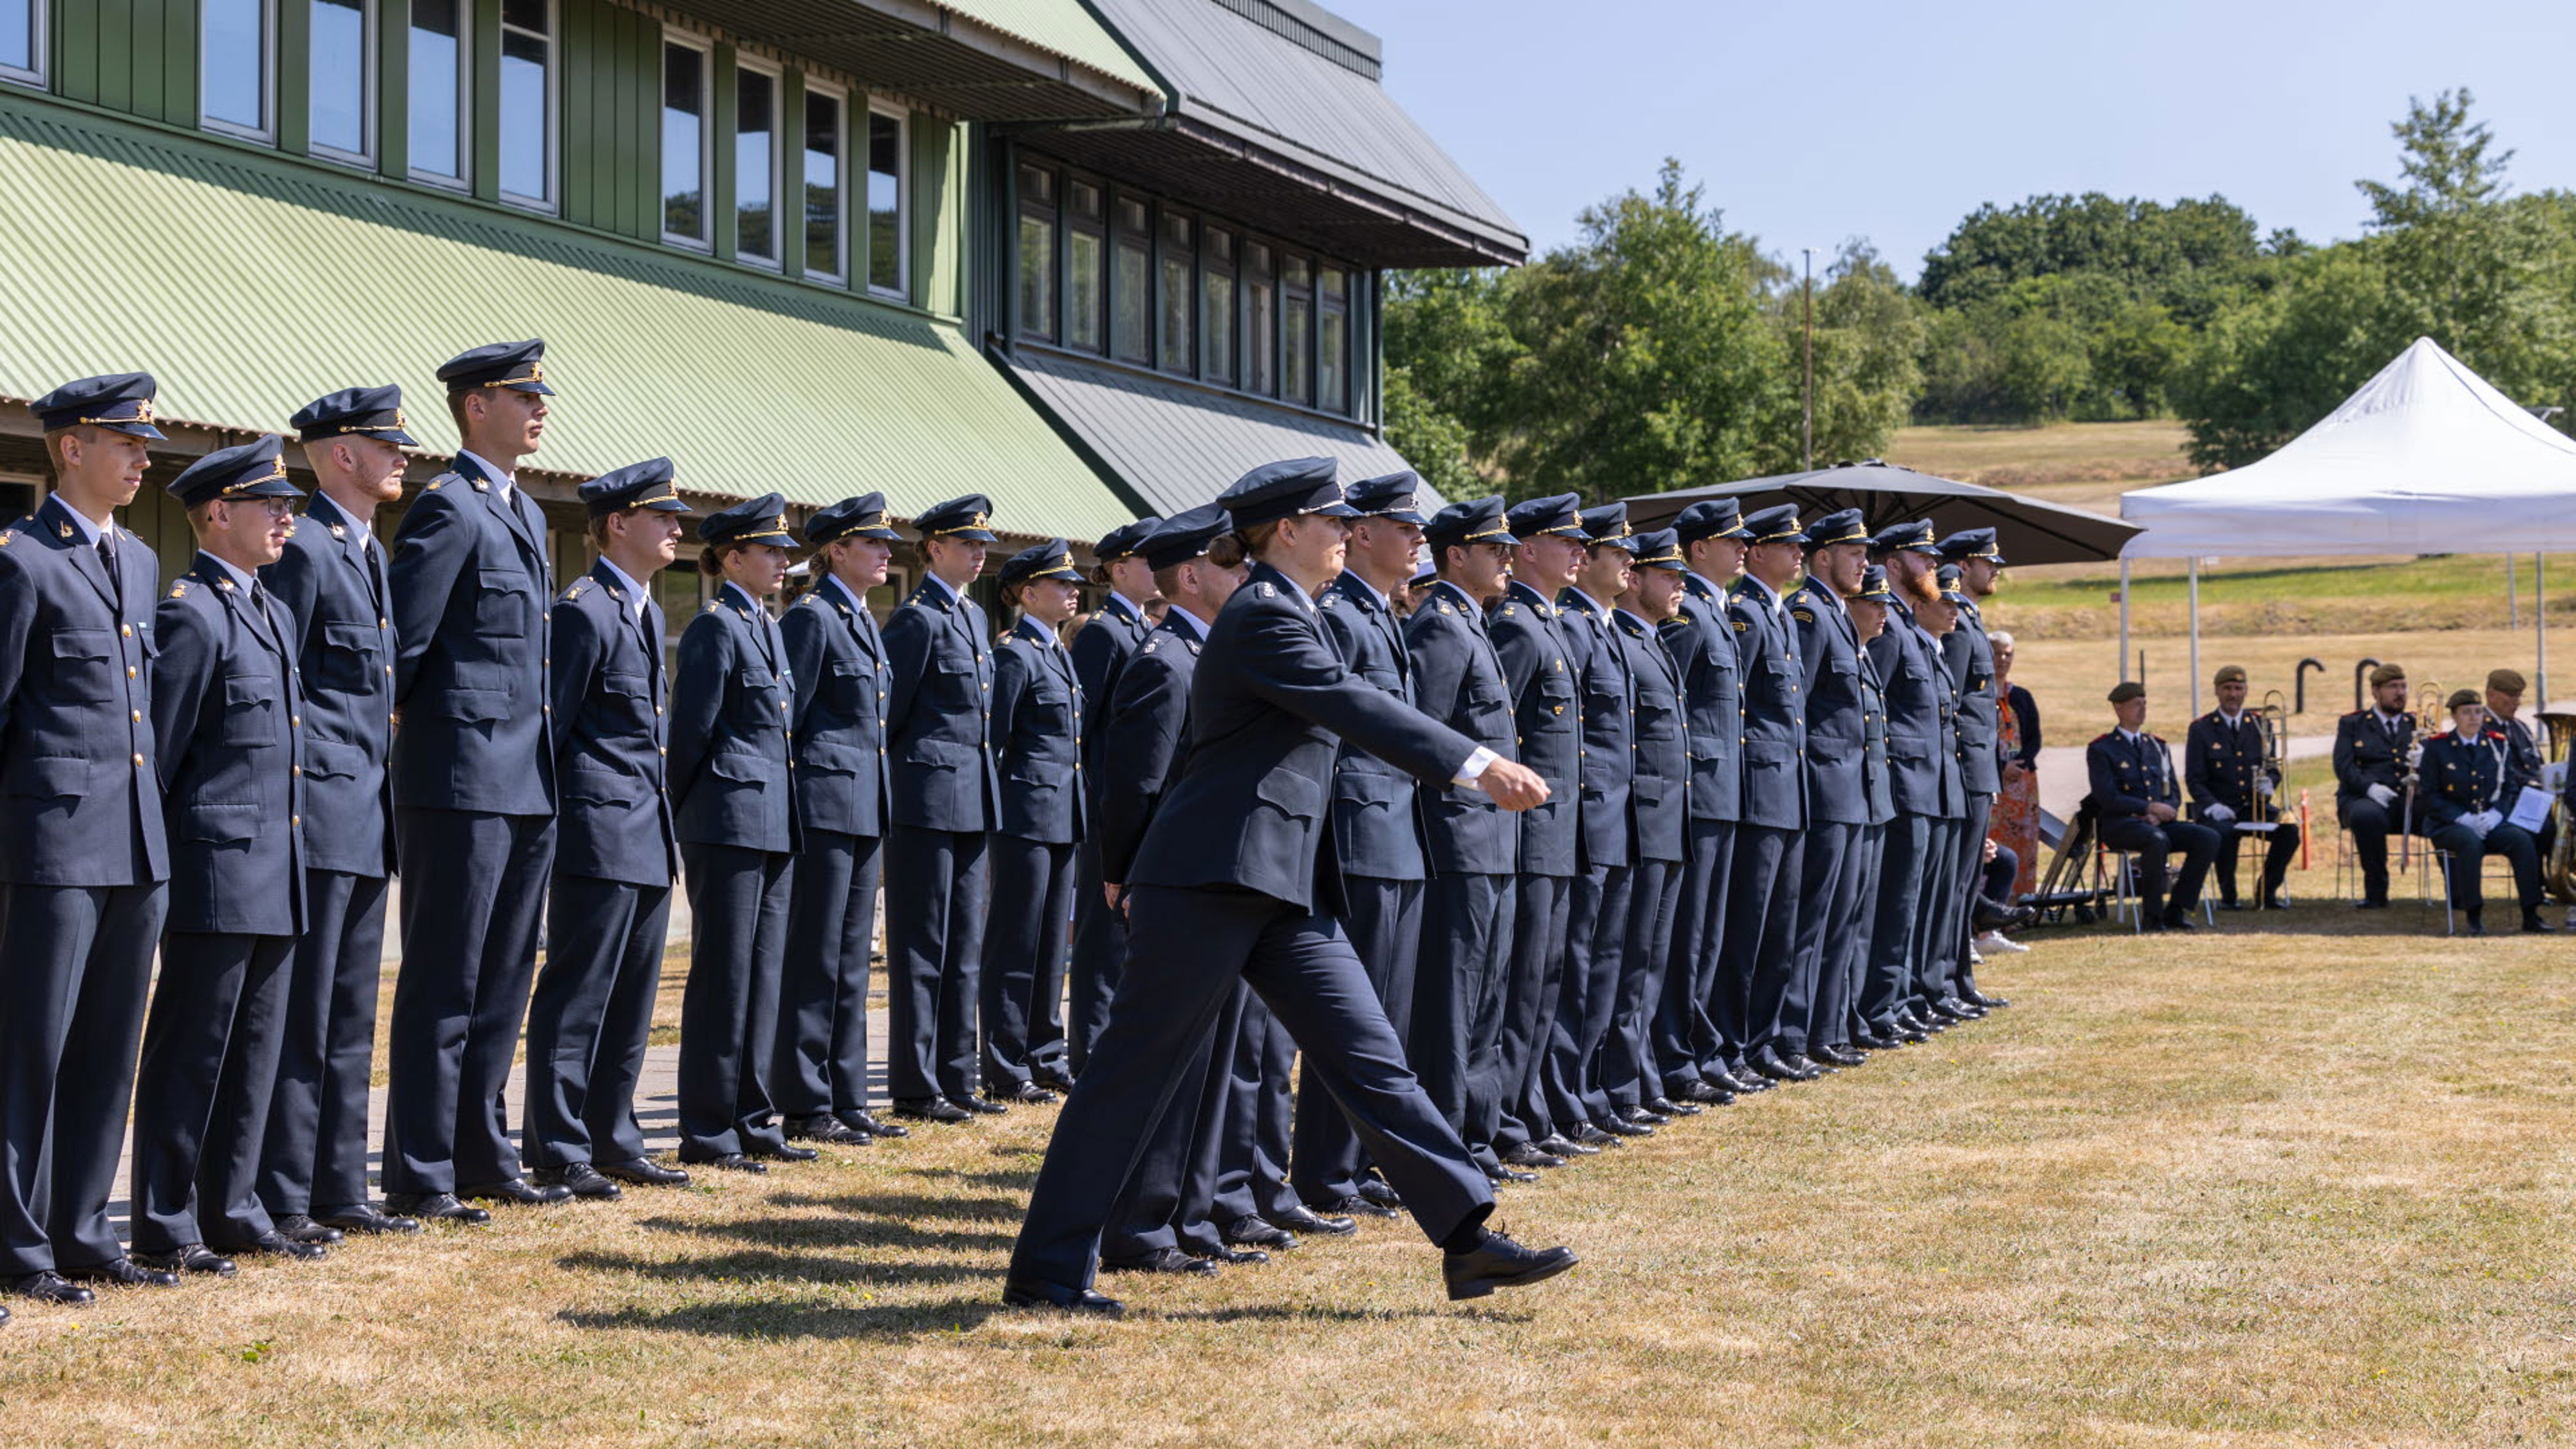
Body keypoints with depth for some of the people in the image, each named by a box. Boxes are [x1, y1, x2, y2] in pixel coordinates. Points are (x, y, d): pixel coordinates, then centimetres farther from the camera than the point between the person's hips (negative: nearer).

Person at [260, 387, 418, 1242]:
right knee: (300, 1014, -5)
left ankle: (338, 1190, 18)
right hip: (319, 815, -9)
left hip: (367, 820, 9)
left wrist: (382, 796, 18)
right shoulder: (303, 547, -11)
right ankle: (279, 1201, 0)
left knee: (350, 1017, 12)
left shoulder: (369, 551, 18)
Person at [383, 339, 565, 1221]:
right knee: (443, 985, -3)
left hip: (529, 784, 9)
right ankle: (420, 1178, 2)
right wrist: (385, 732, -9)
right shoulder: (449, 508, -11)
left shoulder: (525, 512, 18)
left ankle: (483, 1157, 22)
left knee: (504, 981, 14)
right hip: (462, 781, -9)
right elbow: (402, 645, -13)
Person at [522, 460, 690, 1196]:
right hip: (600, 836, -9)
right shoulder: (585, 609, -11)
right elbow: (550, 728, -13)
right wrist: (553, 832, -15)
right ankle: (558, 1154, 0)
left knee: (631, 999, 13)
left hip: (649, 841, 9)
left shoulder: (646, 611, 18)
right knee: (576, 996, -4)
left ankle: (613, 1141, 20)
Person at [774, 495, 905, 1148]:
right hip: (824, 804, -9)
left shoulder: (864, 621, 17)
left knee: (852, 957, 10)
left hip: (864, 810, 9)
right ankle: (804, 1108, 0)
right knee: (814, 958, -4)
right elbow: (786, 720, -12)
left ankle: (846, 1100, 15)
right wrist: (787, 809, -14)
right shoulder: (811, 615, -10)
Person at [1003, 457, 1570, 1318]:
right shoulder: (1264, 616, -12)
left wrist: (1145, 873, 30)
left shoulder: (1281, 614, 20)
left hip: (1281, 889, 10)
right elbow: (1353, 708, -24)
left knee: (1366, 1054, 4)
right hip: (1213, 879, -10)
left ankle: (1467, 1236, 4)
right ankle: (1045, 1270, 2)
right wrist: (1480, 766, -28)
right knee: (1136, 1070, -4)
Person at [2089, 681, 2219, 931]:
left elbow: (2174, 795, 15)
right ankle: (2152, 916, -26)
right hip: (2118, 824, -6)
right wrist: (2150, 807, -19)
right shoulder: (2101, 749, 1)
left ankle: (2176, 910, -14)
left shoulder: (2158, 747, 20)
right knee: (2157, 840, -38)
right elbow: (2108, 798, -10)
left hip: (2157, 822, 6)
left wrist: (2159, 814, -7)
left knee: (2209, 838, -18)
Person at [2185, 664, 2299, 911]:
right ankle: (2228, 896, -16)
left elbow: (2273, 770, 14)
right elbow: (2194, 780, -2)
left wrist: (2269, 784, -12)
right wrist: (2213, 806, -20)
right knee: (2226, 832, -36)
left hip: (2255, 806, 3)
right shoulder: (2201, 729, 3)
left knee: (2289, 829, -25)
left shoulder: (2258, 726, 13)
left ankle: (2268, 891, -8)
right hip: (2218, 808, -3)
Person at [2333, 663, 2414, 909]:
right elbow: (2343, 766, 0)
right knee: (2367, 816, -40)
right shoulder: (2352, 724, 15)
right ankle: (2376, 893, -26)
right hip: (2362, 798, -2)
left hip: (2410, 799, 2)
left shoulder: (2417, 726, 22)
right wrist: (2370, 787, -18)